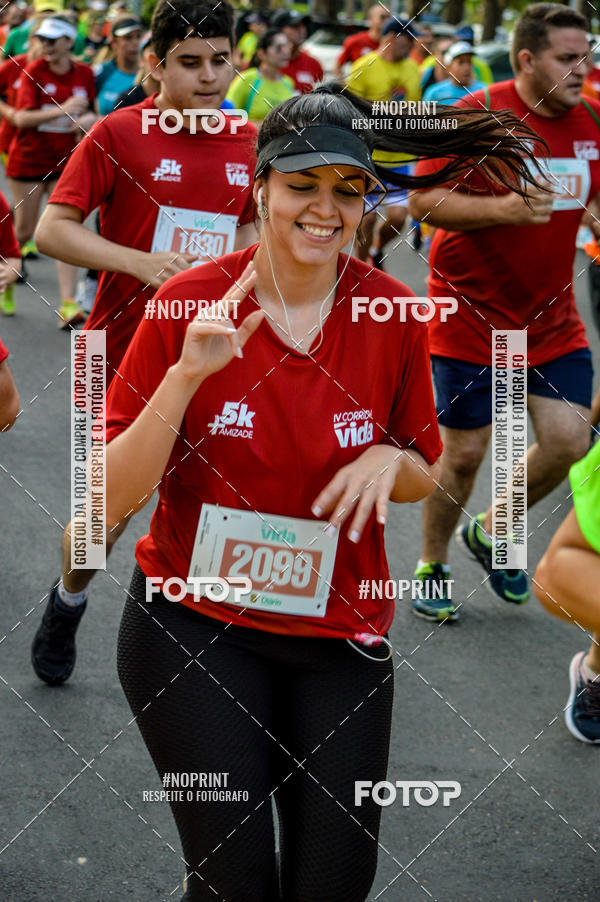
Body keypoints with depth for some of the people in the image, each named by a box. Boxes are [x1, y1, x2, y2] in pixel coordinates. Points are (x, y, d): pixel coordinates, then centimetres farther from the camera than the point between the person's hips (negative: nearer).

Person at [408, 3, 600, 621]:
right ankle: (431, 564, 25)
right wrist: (503, 207, -28)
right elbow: (423, 201, -16)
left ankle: (490, 533, 22)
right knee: (464, 452, 1)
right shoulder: (475, 117, -14)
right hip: (470, 318, -5)